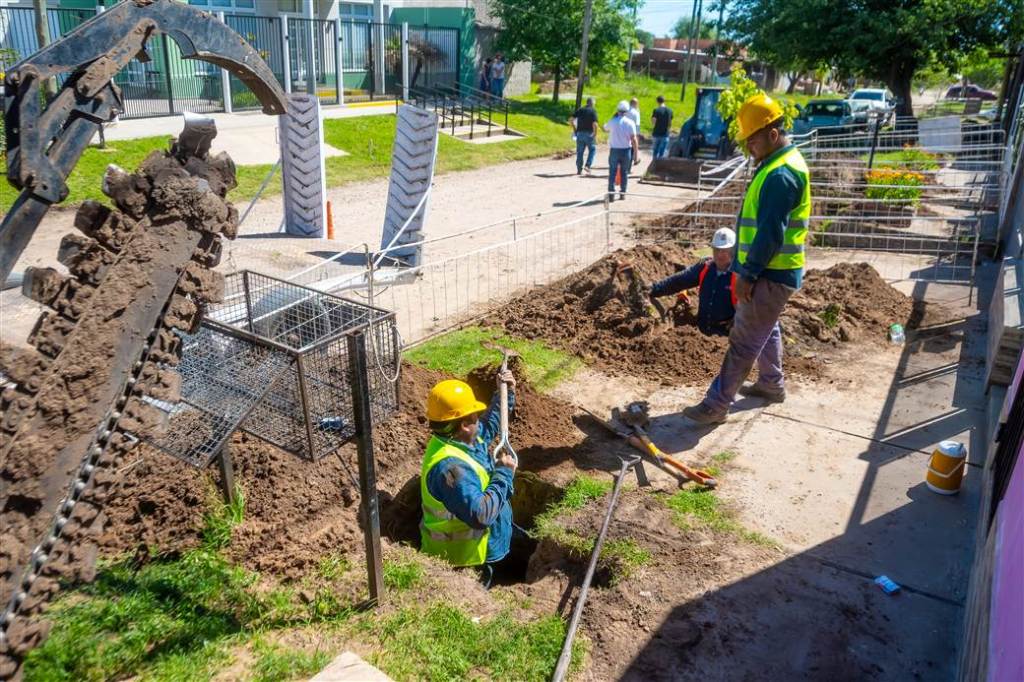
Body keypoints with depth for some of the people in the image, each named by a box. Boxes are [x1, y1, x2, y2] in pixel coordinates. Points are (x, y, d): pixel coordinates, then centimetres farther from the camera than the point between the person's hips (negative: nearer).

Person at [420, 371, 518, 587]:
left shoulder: (461, 439, -3)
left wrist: (506, 394, 6)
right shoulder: (450, 466, -35)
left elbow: (489, 425, 19)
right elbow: (481, 515, -38)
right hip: (462, 563, -10)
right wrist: (504, 474, -28)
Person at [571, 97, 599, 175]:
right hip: (589, 134, -4)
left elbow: (571, 120, 2)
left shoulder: (580, 110, 7)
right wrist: (595, 136, -8)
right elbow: (594, 124, -15)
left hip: (580, 133, 4)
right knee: (592, 150, 13)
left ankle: (579, 170, 10)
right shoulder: (593, 111, -6)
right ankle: (588, 165, -2)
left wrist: (574, 129, 14)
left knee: (580, 152, 9)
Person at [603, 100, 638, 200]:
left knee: (612, 172, 3)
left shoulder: (612, 122, -3)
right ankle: (623, 193, 16)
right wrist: (636, 153, -3)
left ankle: (611, 194, -3)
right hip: (626, 150, 0)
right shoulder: (630, 123, -5)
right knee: (624, 172, 12)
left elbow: (605, 129, 20)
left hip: (614, 150, 0)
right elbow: (633, 139, -9)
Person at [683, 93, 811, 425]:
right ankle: (772, 383, 40)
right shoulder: (780, 163, 12)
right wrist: (749, 269, 19)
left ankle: (716, 404, 0)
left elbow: (770, 233, -26)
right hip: (771, 271, 10)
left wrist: (748, 275, -20)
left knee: (743, 341, -6)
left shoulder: (781, 174, -23)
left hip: (771, 275, -10)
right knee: (766, 329, 24)